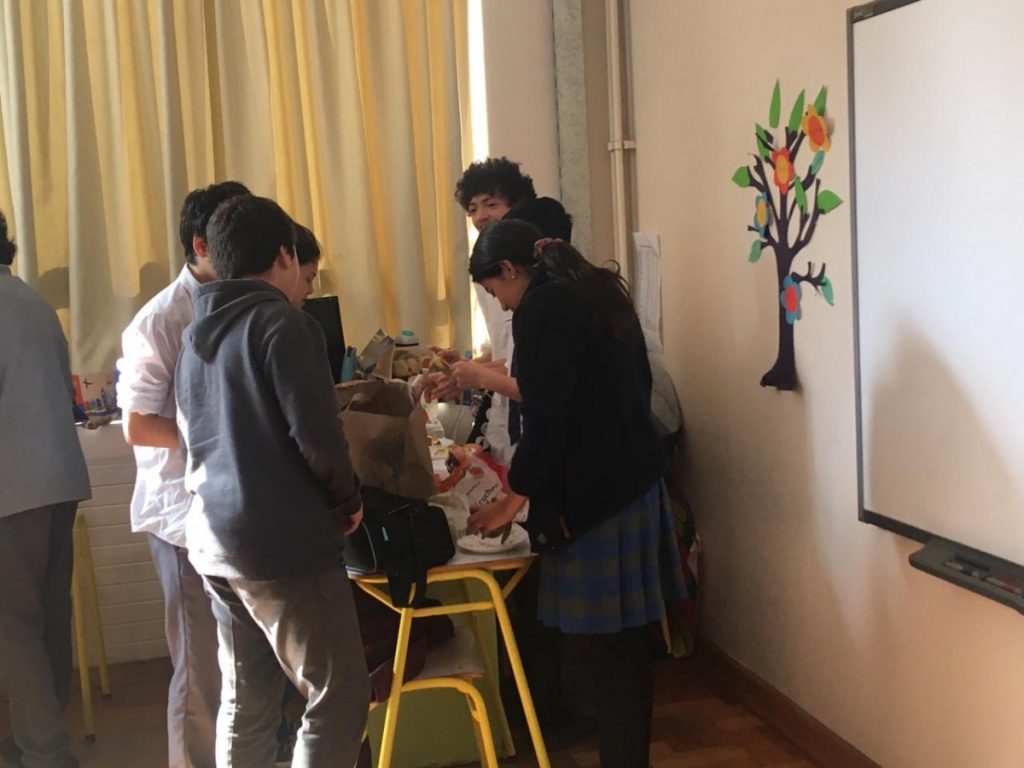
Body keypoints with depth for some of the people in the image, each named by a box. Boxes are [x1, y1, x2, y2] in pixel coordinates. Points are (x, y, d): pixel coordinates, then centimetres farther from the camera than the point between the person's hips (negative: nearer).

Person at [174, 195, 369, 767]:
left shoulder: (197, 334, 14)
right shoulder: (282, 322, -11)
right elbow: (317, 436, -18)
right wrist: (348, 500, -2)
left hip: (216, 540, 9)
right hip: (284, 544, -8)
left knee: (246, 702, 14)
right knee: (339, 699, -1)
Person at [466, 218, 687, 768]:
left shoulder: (540, 308, -12)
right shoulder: (599, 290, 15)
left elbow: (547, 419, -17)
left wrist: (512, 501, -7)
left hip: (590, 497, -9)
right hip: (635, 484, 9)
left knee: (600, 646, -2)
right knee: (623, 641, 14)